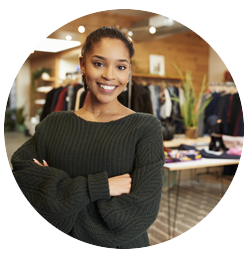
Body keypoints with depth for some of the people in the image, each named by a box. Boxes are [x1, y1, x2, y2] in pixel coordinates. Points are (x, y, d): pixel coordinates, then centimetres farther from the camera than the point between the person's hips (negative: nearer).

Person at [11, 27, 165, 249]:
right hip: (59, 246, 2)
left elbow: (140, 214, -20)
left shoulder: (146, 127, -12)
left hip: (122, 247, -2)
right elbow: (19, 174, -16)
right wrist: (96, 187, -26)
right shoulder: (53, 124, -3)